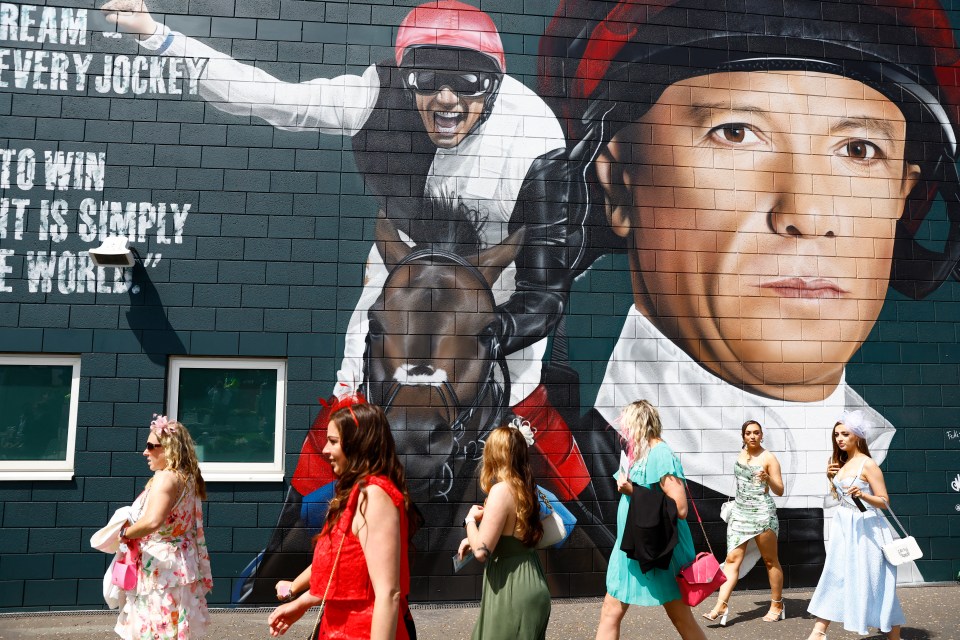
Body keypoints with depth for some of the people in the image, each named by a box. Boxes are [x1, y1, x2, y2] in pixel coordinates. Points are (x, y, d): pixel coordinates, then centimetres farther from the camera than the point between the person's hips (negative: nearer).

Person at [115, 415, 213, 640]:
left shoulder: (166, 477, -18)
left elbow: (153, 521, -32)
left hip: (160, 566, -9)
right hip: (179, 565, 9)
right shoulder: (187, 478, 11)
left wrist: (125, 534, -16)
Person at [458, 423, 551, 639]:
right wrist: (474, 539, 11)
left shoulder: (502, 490, -21)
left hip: (512, 591, -8)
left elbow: (481, 551, -22)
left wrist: (471, 519, -5)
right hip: (527, 584, 8)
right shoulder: (525, 487, 4)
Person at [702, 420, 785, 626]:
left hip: (762, 513, -5)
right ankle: (721, 606, -9)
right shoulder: (742, 453, 9)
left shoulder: (768, 458, -8)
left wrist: (767, 478, -27)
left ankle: (777, 605, 22)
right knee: (732, 559, -3)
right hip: (740, 511, 5)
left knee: (770, 560, 7)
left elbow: (779, 491, -9)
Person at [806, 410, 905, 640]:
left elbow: (884, 502, -13)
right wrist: (831, 478, 4)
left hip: (865, 529, -7)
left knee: (871, 582, 0)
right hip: (843, 526, 7)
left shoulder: (867, 464, -12)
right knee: (834, 576, 5)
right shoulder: (842, 463, 10)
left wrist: (863, 495, -29)